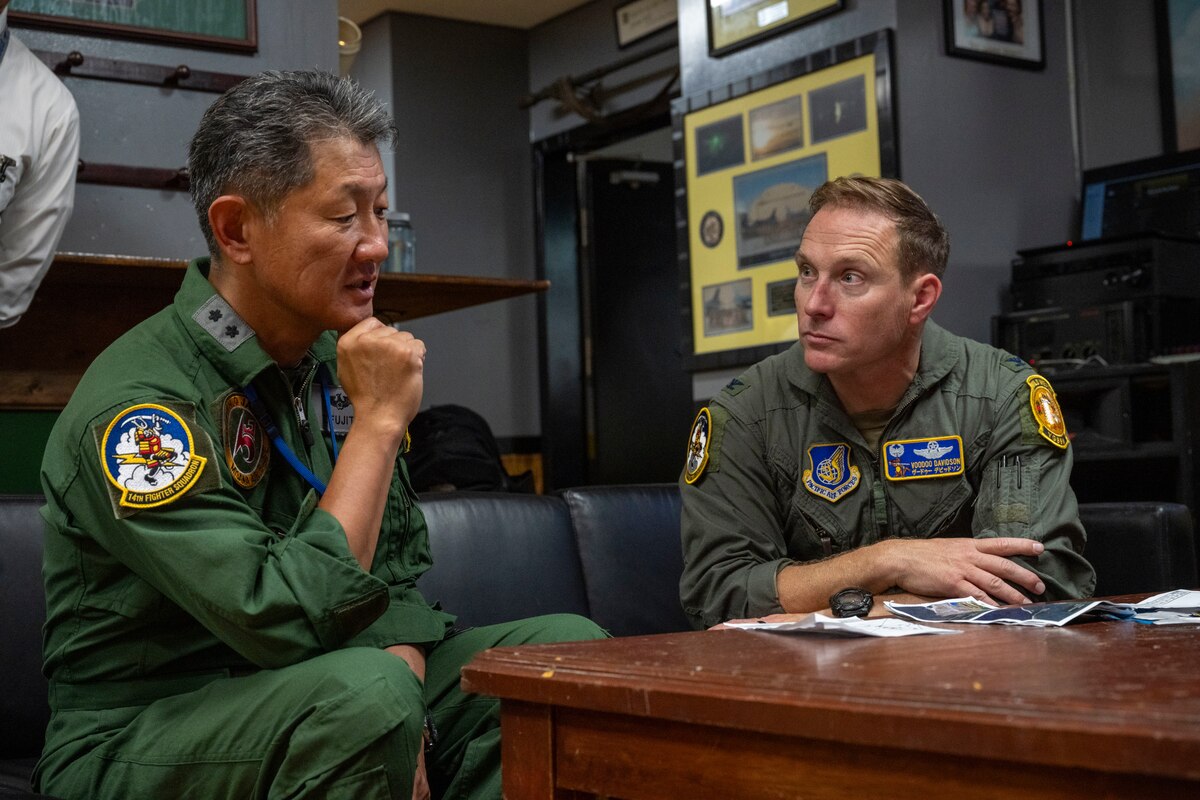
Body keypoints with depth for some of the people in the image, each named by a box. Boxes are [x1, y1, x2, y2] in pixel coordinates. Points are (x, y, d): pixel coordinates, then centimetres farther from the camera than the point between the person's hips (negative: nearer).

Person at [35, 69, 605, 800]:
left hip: (321, 710, 7)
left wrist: (400, 730, -10)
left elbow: (398, 569, 7)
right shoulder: (140, 404, -22)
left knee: (569, 646, -3)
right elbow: (290, 624, -29)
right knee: (367, 691, -35)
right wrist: (379, 422, -23)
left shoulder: (335, 362, 3)